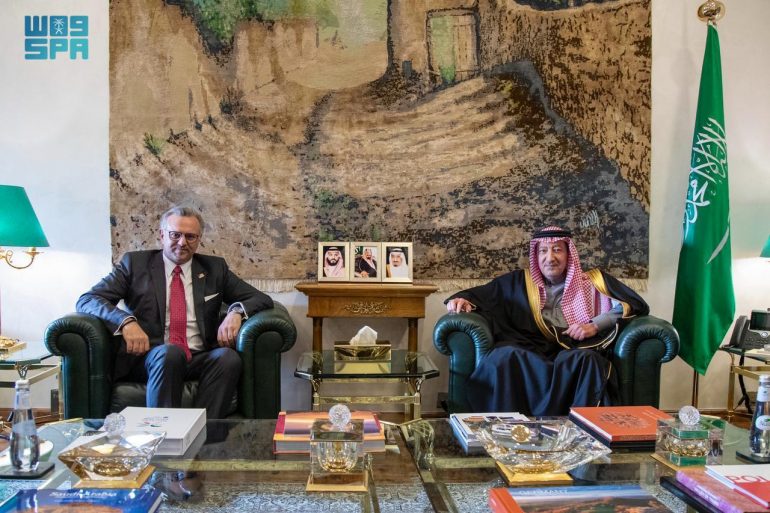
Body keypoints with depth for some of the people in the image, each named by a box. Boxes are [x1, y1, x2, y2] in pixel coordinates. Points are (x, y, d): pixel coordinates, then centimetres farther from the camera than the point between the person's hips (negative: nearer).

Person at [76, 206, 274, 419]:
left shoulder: (214, 268, 16)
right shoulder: (135, 263, 11)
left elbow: (261, 299, 14)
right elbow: (87, 300, 3)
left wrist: (236, 311, -10)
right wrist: (126, 321, -18)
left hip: (200, 359, 2)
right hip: (150, 357, -1)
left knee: (229, 357, -31)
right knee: (169, 353, -35)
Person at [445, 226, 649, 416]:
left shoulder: (593, 281, 22)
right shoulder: (519, 282, 24)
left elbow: (636, 305, 14)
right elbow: (479, 295, 22)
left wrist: (595, 325, -1)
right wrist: (462, 300, -3)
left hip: (576, 354, 0)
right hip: (527, 353, 1)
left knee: (588, 359, -38)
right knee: (505, 355, -35)